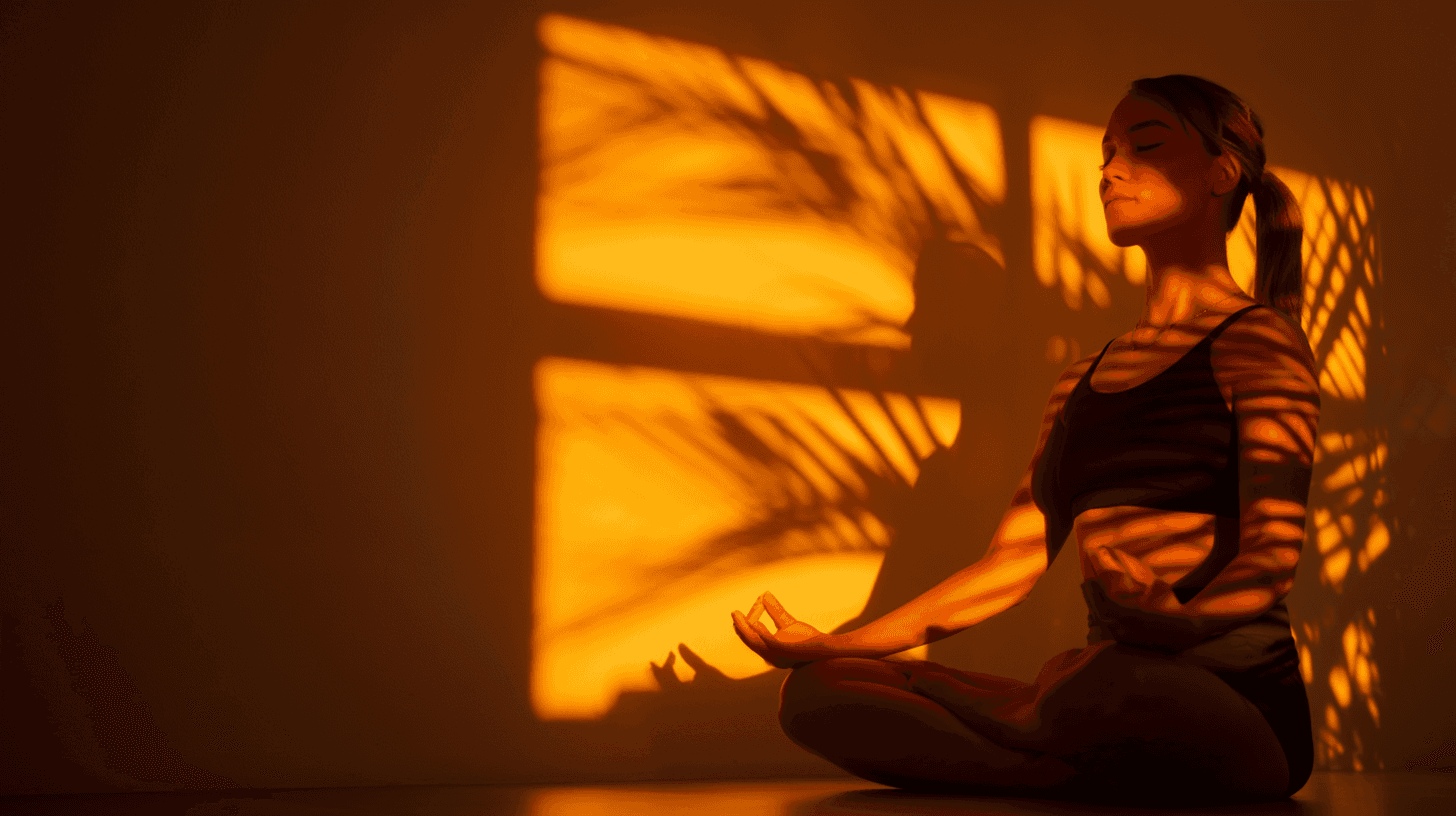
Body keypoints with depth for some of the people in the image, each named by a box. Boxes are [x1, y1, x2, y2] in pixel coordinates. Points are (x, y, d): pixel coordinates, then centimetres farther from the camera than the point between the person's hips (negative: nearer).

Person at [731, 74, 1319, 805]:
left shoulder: (1258, 341, 1)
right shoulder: (1083, 381, 22)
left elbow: (1270, 557, -12)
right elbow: (1009, 565, 16)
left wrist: (1171, 621, -35)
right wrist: (827, 647, 8)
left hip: (1235, 699, -6)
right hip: (1113, 692, 6)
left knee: (1115, 690, -42)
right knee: (817, 695, -9)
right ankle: (1114, 775, -18)